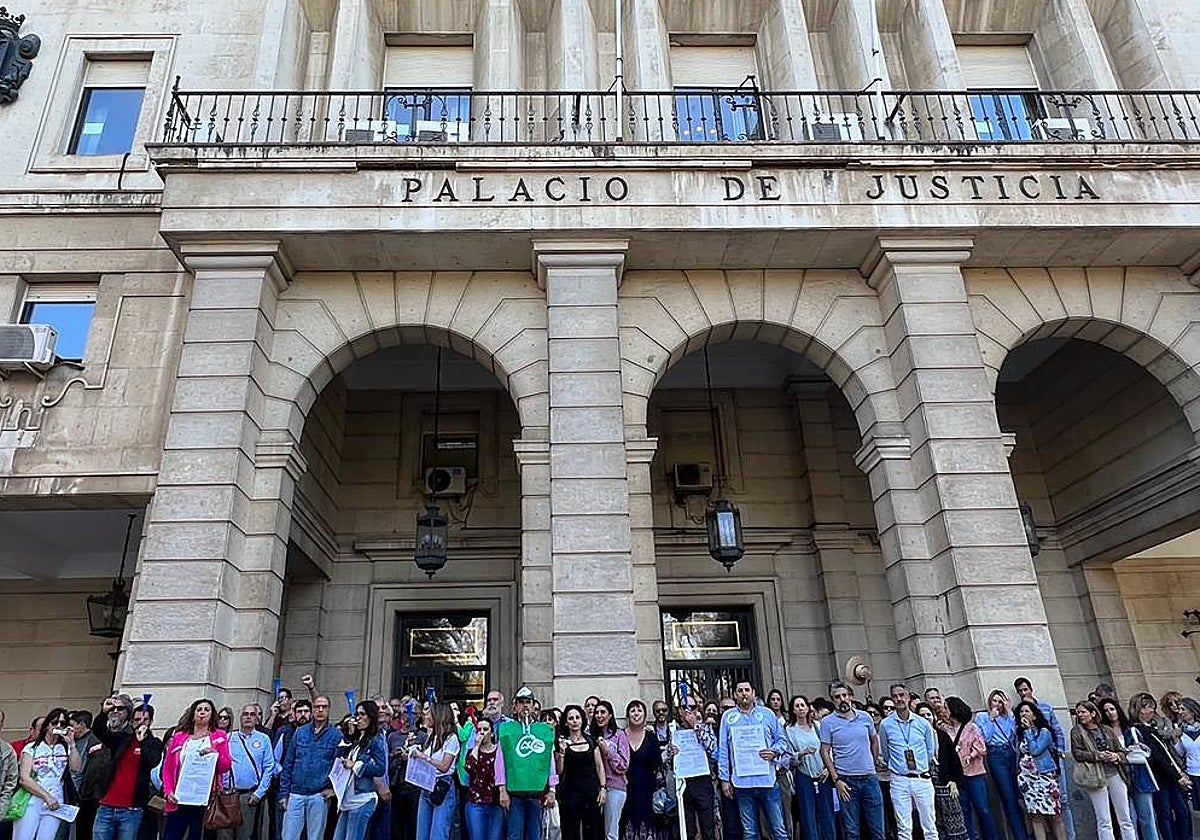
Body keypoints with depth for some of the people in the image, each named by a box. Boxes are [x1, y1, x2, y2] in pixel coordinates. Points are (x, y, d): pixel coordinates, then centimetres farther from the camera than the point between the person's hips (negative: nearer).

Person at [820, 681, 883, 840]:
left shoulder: (865, 717, 5)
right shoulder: (827, 722, -4)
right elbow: (825, 752, -4)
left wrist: (874, 763, 14)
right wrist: (836, 780, -10)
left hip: (870, 778, 3)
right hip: (846, 781, -2)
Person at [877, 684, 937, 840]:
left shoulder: (923, 723, 2)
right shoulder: (885, 724, -2)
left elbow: (931, 751, 15)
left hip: (922, 780, 1)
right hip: (899, 781, -1)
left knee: (930, 826, 6)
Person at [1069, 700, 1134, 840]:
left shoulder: (1107, 730, 12)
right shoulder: (1077, 731, 3)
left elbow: (1122, 751, 14)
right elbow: (1077, 753, -5)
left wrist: (1116, 756, -8)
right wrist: (1098, 756, -15)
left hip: (1115, 775, 3)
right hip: (1096, 777, -3)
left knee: (1125, 818, 8)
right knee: (1104, 821, -2)